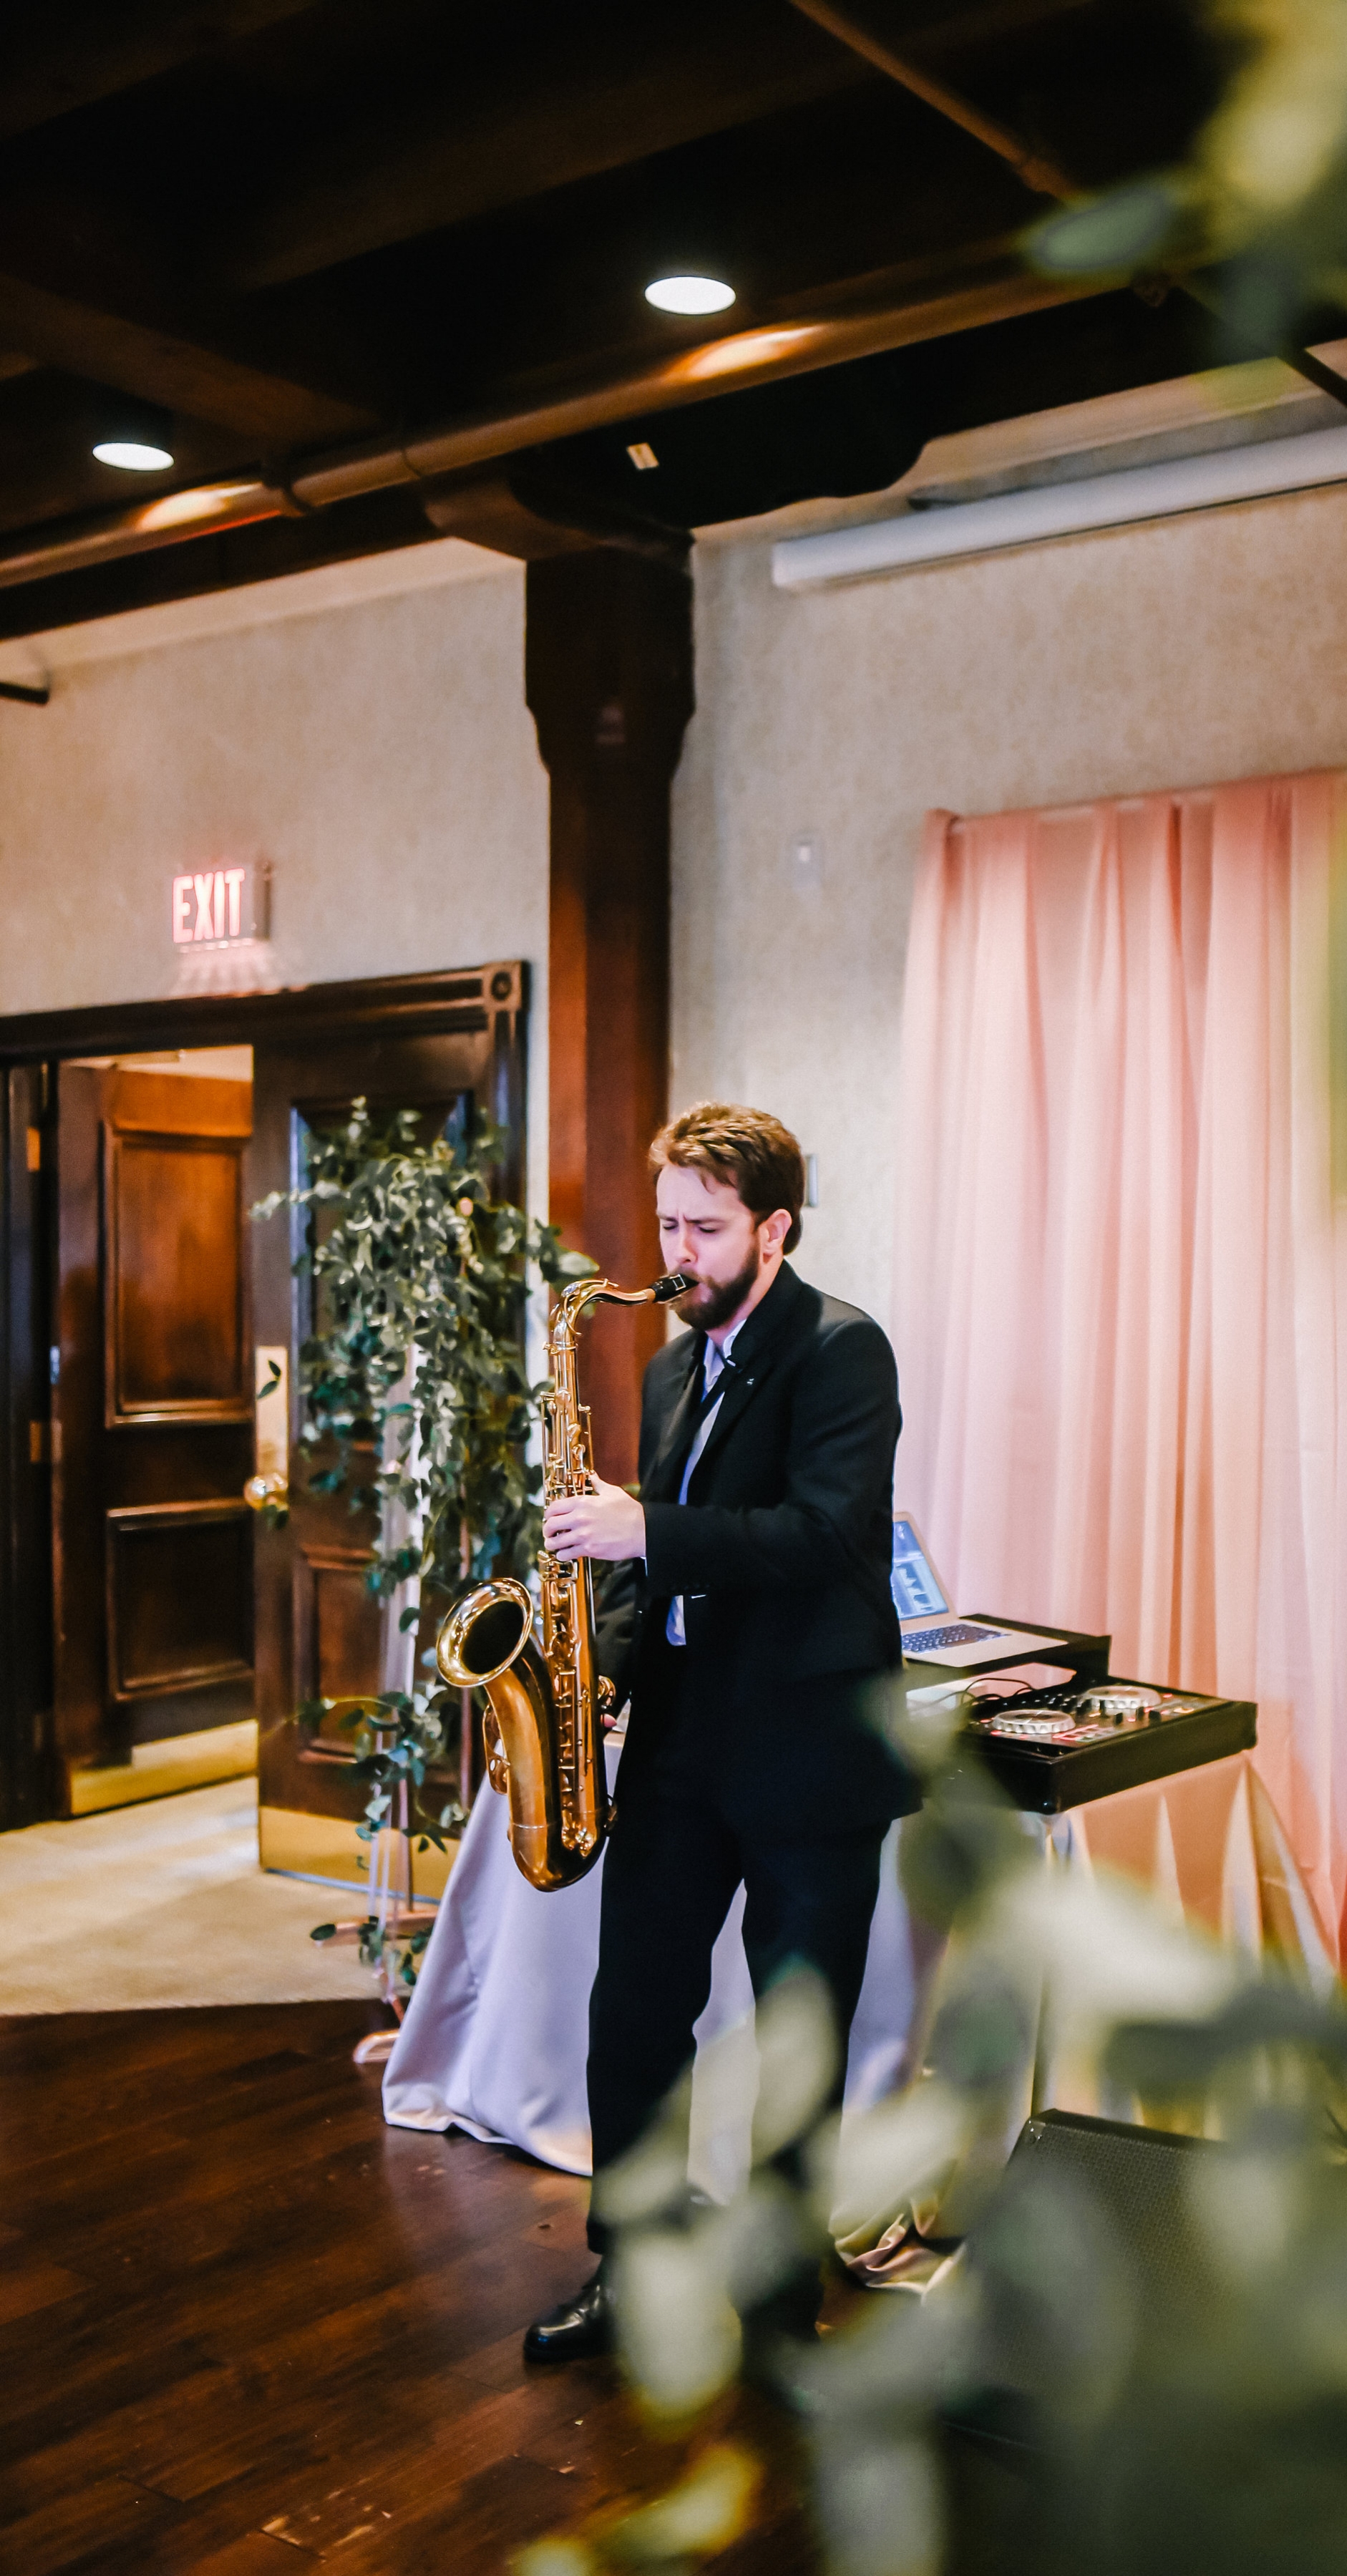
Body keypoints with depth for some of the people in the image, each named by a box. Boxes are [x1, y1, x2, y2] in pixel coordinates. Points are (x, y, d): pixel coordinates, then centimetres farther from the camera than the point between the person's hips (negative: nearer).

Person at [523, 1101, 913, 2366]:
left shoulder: (842, 1350, -11)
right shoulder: (674, 1369, 13)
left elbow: (829, 1534, -24)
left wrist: (644, 1532, -27)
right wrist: (606, 1657, 5)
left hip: (808, 1751, -7)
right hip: (680, 1740, 7)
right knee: (631, 2012, 11)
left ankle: (780, 2305, 25)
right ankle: (631, 2270, 29)